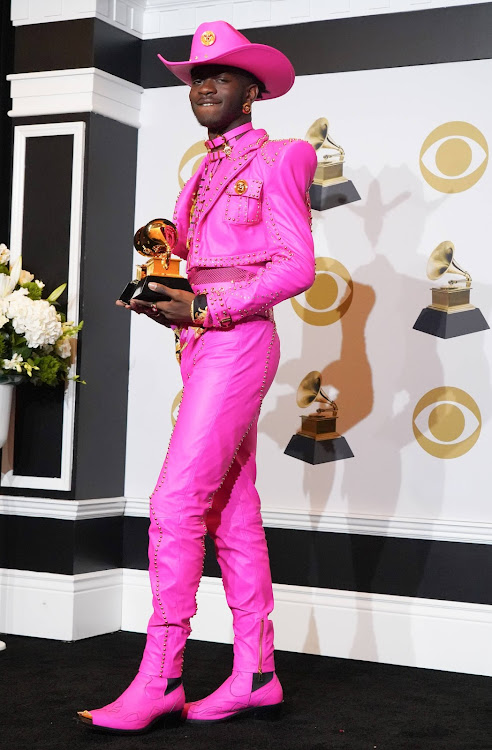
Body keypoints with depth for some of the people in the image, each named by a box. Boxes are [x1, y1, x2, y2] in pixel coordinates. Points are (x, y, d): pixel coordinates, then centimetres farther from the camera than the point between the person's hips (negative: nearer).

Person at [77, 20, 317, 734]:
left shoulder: (274, 162, -3)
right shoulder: (203, 175, 21)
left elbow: (297, 266, -11)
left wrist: (205, 310, -16)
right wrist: (162, 300, 2)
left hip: (237, 341, -8)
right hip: (201, 344, 9)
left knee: (176, 505, -15)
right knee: (232, 513, 6)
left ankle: (159, 679, -10)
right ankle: (255, 675, 11)